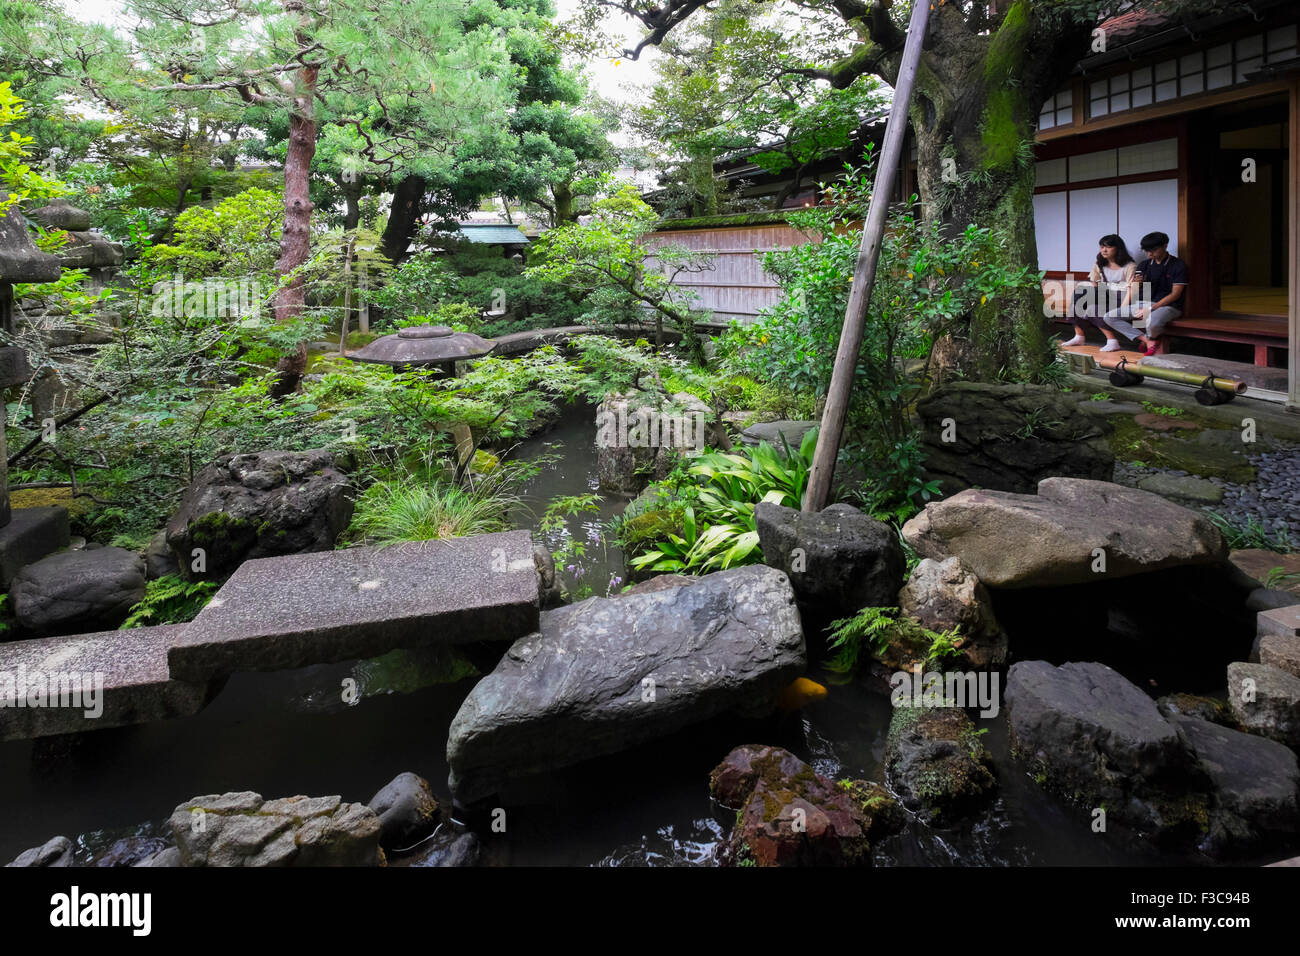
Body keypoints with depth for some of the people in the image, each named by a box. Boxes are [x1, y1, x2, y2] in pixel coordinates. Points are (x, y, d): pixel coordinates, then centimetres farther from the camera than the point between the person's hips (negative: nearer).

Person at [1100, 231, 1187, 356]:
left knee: (1152, 323, -42)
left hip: (1169, 306, -6)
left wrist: (1151, 309, -19)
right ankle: (1148, 341, -14)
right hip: (1144, 303, 6)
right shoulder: (1144, 264, 10)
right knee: (1108, 317, -12)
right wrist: (1135, 282, -15)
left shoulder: (1178, 265, -6)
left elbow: (1175, 294, -11)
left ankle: (1150, 338, 0)